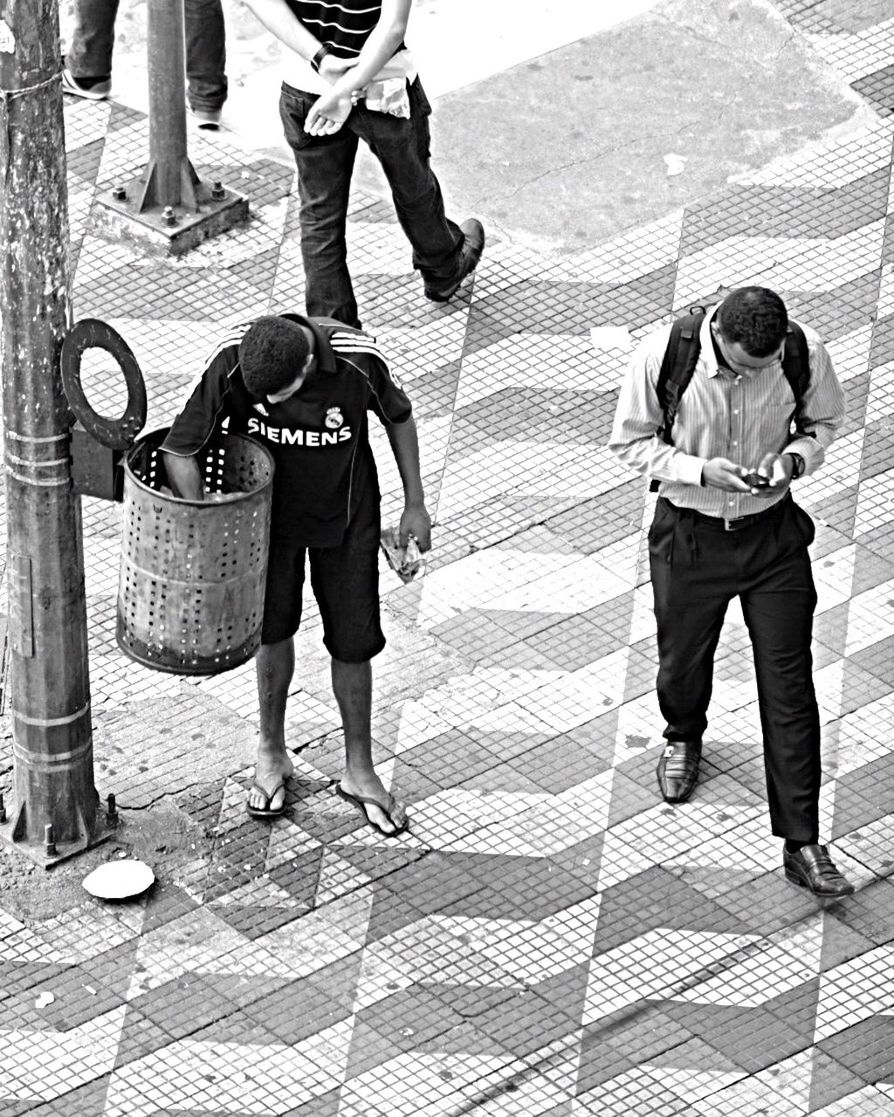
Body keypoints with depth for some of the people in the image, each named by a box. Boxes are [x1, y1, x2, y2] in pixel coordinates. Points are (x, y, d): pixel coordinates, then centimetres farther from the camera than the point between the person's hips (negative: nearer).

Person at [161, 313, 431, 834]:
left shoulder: (358, 359, -31)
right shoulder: (231, 361, -31)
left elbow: (398, 416, -9)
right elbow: (179, 451, -23)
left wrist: (415, 505, -1)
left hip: (345, 517, -1)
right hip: (270, 512, 1)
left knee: (352, 643, 6)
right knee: (274, 629, 14)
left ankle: (359, 769, 26)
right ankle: (272, 752, 37)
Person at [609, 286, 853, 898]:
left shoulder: (807, 354, -19)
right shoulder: (661, 356, -22)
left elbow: (826, 421, 2)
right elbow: (631, 441, -8)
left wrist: (795, 457, -19)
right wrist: (698, 469, -24)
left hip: (774, 532, 0)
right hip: (690, 532, 0)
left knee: (790, 685, 0)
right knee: (683, 661, 20)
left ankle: (802, 844, 8)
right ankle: (684, 737, 58)